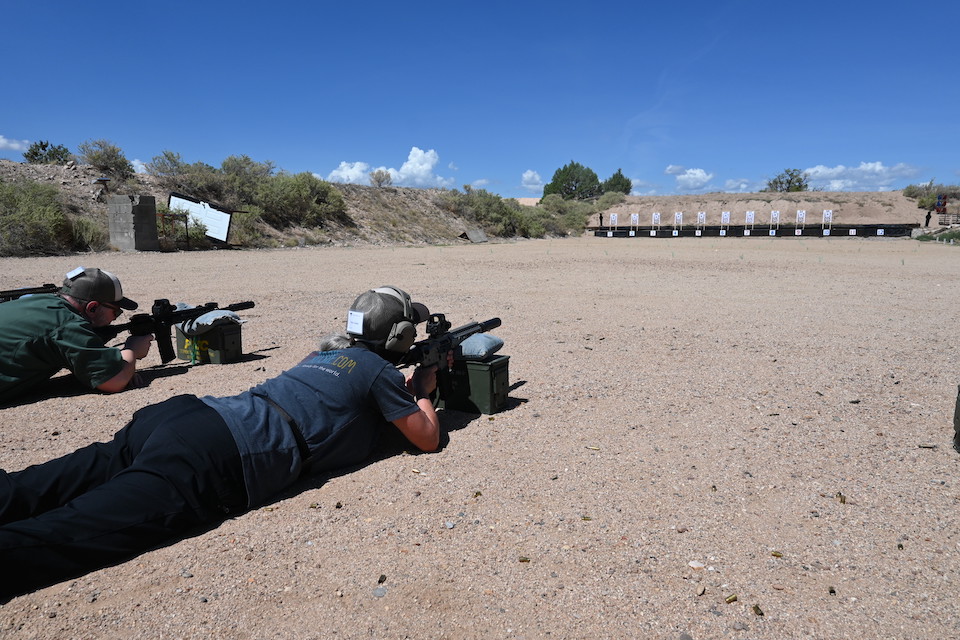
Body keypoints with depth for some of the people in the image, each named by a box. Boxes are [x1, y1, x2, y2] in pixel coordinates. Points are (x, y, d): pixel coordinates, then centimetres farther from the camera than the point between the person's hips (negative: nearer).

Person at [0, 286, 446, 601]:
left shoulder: (329, 351, 28)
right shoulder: (380, 370, 5)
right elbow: (427, 439, 13)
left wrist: (413, 384, 47)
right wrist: (423, 392, 31)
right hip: (218, 459, -8)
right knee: (75, 531, -18)